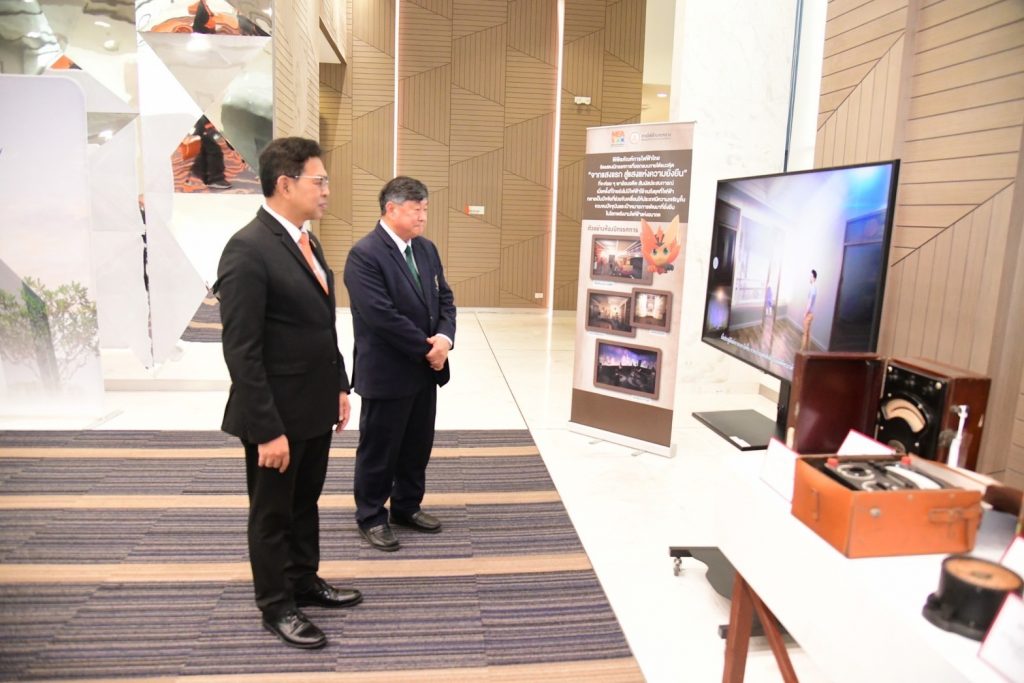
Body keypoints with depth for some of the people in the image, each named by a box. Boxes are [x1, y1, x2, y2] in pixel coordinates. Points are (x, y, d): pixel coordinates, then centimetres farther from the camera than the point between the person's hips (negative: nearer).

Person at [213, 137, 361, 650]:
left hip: (315, 407, 8)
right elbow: (241, 351, -22)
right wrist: (267, 429, -21)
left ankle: (304, 581, 42)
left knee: (305, 503, 23)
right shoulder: (248, 249, -20)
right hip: (275, 415, -8)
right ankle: (277, 607, 31)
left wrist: (339, 387, 12)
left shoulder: (305, 240, 8)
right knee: (272, 513, 12)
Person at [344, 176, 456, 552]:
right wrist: (427, 348, -16)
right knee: (379, 450, 8)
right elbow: (381, 315, -23)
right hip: (387, 374, -7)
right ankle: (371, 517, 26)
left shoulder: (427, 249, 9)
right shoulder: (364, 254, -17)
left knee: (418, 446, 17)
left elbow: (444, 298, 9)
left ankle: (408, 507, 35)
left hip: (425, 370, 8)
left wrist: (444, 337, -10)